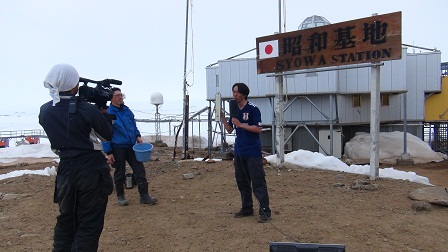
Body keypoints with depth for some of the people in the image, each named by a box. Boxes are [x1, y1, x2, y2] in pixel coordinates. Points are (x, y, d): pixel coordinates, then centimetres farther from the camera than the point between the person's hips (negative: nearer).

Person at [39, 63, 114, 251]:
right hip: (91, 169, -5)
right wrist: (100, 113, 9)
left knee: (66, 219, 21)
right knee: (90, 223, 5)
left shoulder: (44, 111, -1)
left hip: (65, 169, 5)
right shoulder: (87, 109, -15)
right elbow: (108, 135, -3)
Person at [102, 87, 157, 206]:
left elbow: (133, 124, 20)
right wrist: (108, 153, -11)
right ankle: (120, 196, 27)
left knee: (140, 170, 2)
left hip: (131, 146, 5)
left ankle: (144, 196, 9)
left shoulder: (126, 110, 7)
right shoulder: (108, 113, -10)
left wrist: (137, 136, 2)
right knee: (120, 173, 9)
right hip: (117, 148, -5)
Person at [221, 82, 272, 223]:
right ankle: (247, 209, 24)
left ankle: (265, 211, 0)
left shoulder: (252, 109, -9)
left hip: (253, 152, -7)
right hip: (239, 152, 7)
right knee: (242, 182, 13)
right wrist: (222, 117, 0)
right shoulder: (234, 110, 11)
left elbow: (259, 129, -15)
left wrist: (240, 124, -19)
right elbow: (230, 129, 14)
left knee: (258, 182, -6)